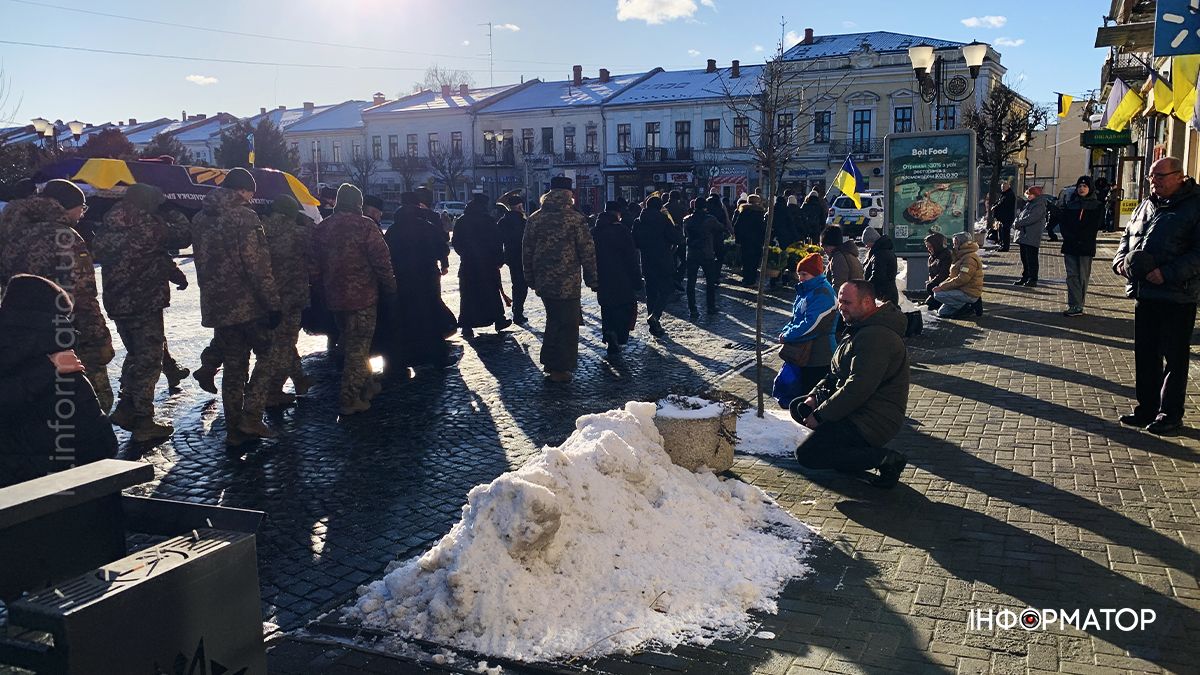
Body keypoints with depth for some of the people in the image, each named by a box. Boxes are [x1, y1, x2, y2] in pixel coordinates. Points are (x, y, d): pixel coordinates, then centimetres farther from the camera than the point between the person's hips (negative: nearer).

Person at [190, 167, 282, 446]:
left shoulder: (200, 219, 11)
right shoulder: (243, 217, -13)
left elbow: (202, 263, 16)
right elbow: (258, 266, -17)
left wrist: (212, 294, 20)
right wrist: (273, 304, -14)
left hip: (216, 307, 7)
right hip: (248, 305, -7)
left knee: (233, 366, 13)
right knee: (267, 355, 8)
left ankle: (234, 429, 16)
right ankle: (251, 418, -2)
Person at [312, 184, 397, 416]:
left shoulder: (322, 228, 6)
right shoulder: (365, 226, -13)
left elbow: (316, 265, 12)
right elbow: (381, 260, -14)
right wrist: (390, 286, -2)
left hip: (334, 298, 6)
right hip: (362, 296, -6)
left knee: (350, 344, 19)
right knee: (358, 346, -1)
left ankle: (365, 385, 32)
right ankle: (349, 399, -2)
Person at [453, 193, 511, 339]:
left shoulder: (461, 221, 1)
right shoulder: (489, 220, -7)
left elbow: (456, 243, 5)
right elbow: (498, 242, -7)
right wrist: (499, 260, 1)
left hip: (467, 265, 1)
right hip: (488, 263, -1)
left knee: (468, 295, 4)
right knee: (492, 292, 12)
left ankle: (466, 326, 0)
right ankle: (498, 320, 21)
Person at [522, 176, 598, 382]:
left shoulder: (534, 219, 4)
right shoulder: (575, 219, -9)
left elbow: (526, 252, 8)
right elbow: (587, 252, -8)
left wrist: (532, 280, 17)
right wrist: (592, 280, 1)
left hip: (544, 282, 5)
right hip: (568, 284, -5)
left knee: (553, 320, 23)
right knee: (568, 325, 4)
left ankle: (550, 363, 30)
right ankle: (560, 369, 6)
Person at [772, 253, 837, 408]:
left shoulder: (823, 294, -18)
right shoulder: (805, 290, 12)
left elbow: (811, 324, -23)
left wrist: (787, 336, -15)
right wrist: (786, 331, 0)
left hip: (817, 355, -9)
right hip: (801, 352, 9)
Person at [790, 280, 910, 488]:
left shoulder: (876, 337, -23)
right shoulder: (859, 329, 13)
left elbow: (858, 388, -28)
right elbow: (835, 374, 19)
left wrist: (819, 415, -20)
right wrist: (814, 396, 1)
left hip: (874, 420, -11)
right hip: (855, 408, 11)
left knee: (806, 455, -16)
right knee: (798, 407, 14)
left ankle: (885, 459, -10)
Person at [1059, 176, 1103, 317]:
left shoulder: (1097, 206, 3)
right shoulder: (1070, 203, 11)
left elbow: (1094, 226, -5)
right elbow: (1063, 222, 4)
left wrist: (1080, 238, -13)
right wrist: (1068, 237, -10)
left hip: (1086, 247, -2)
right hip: (1070, 246, 3)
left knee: (1083, 277, 1)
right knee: (1072, 276, -2)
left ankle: (1077, 306, 3)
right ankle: (1075, 306, -2)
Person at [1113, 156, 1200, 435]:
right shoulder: (1146, 206, 15)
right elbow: (1127, 237, 25)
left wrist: (1168, 273, -23)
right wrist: (1121, 260, 5)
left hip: (1177, 297, -7)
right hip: (1144, 294, 7)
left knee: (1174, 357, 2)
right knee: (1145, 354, 13)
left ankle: (1170, 414, 10)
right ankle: (1147, 408, 24)